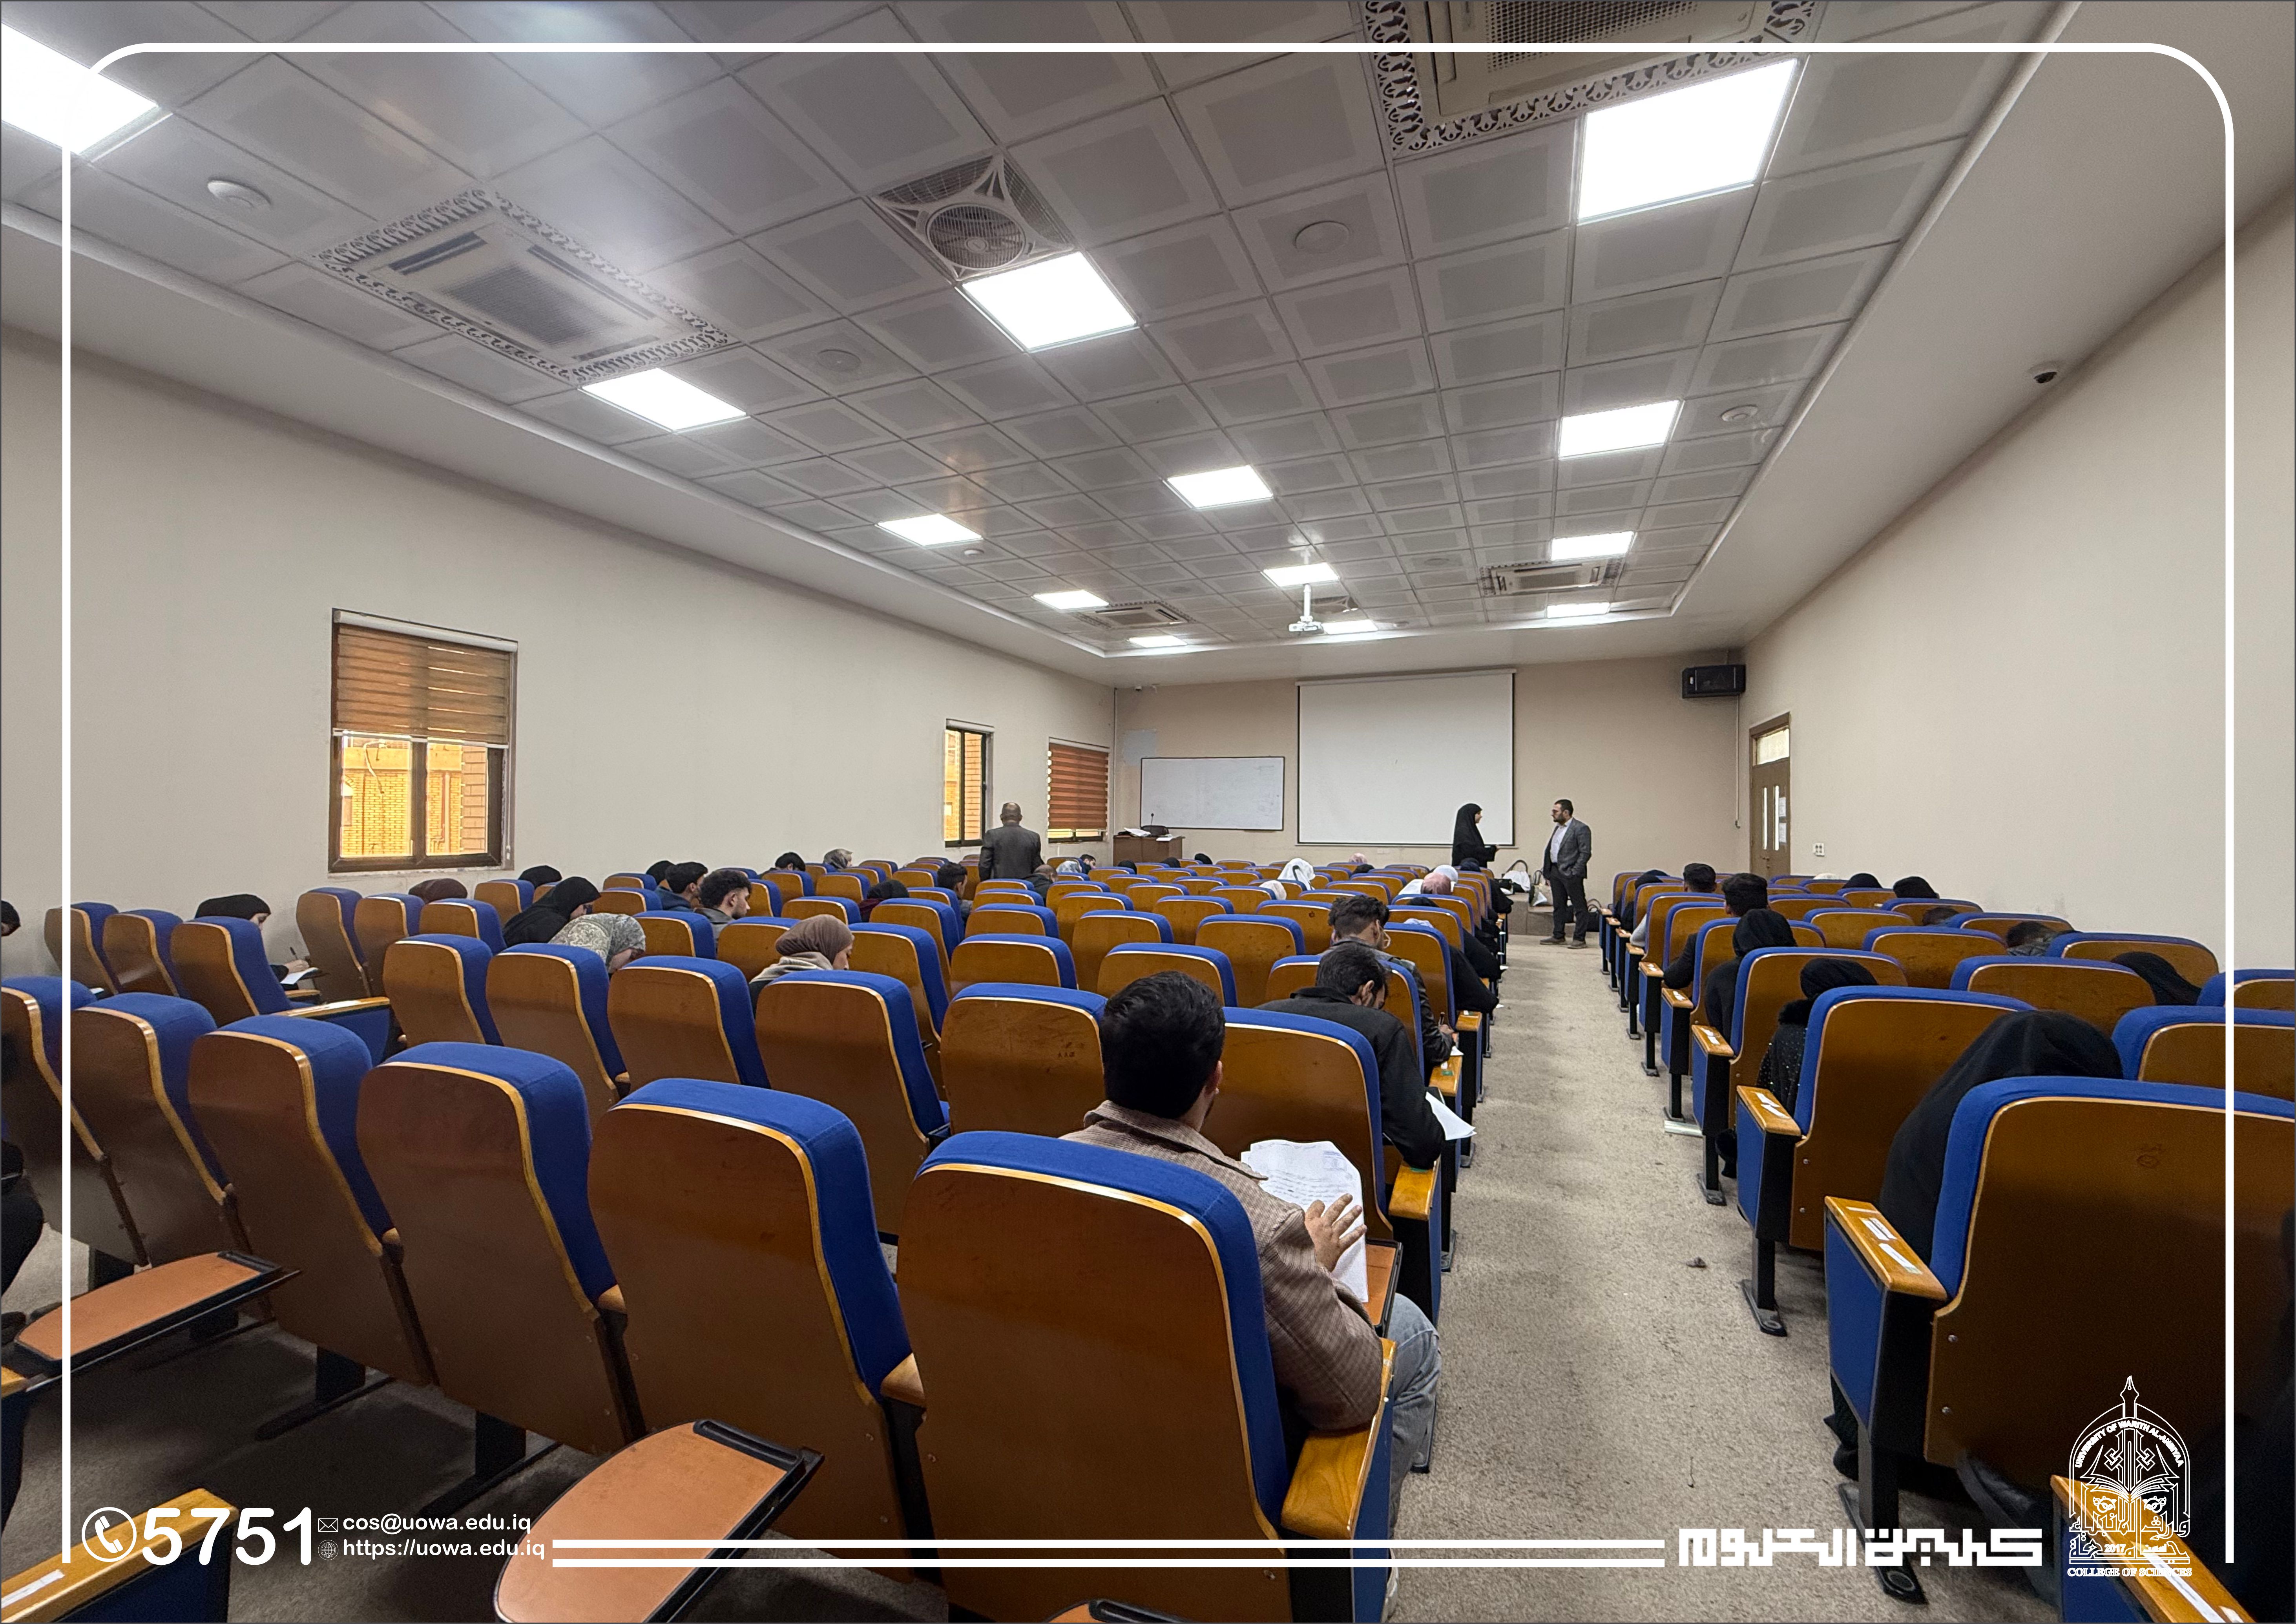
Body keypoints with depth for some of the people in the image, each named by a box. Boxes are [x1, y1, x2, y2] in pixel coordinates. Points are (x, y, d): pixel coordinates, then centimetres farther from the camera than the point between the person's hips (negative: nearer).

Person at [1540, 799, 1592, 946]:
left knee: (1579, 906, -1)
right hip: (1555, 872, 9)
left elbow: (1586, 853, -14)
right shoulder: (1558, 828, 16)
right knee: (1559, 906, 14)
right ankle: (1558, 936, 23)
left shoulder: (1581, 829, -10)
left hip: (1571, 874, -9)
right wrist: (1548, 872, 13)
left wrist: (1574, 872, -19)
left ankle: (1580, 939, 2)